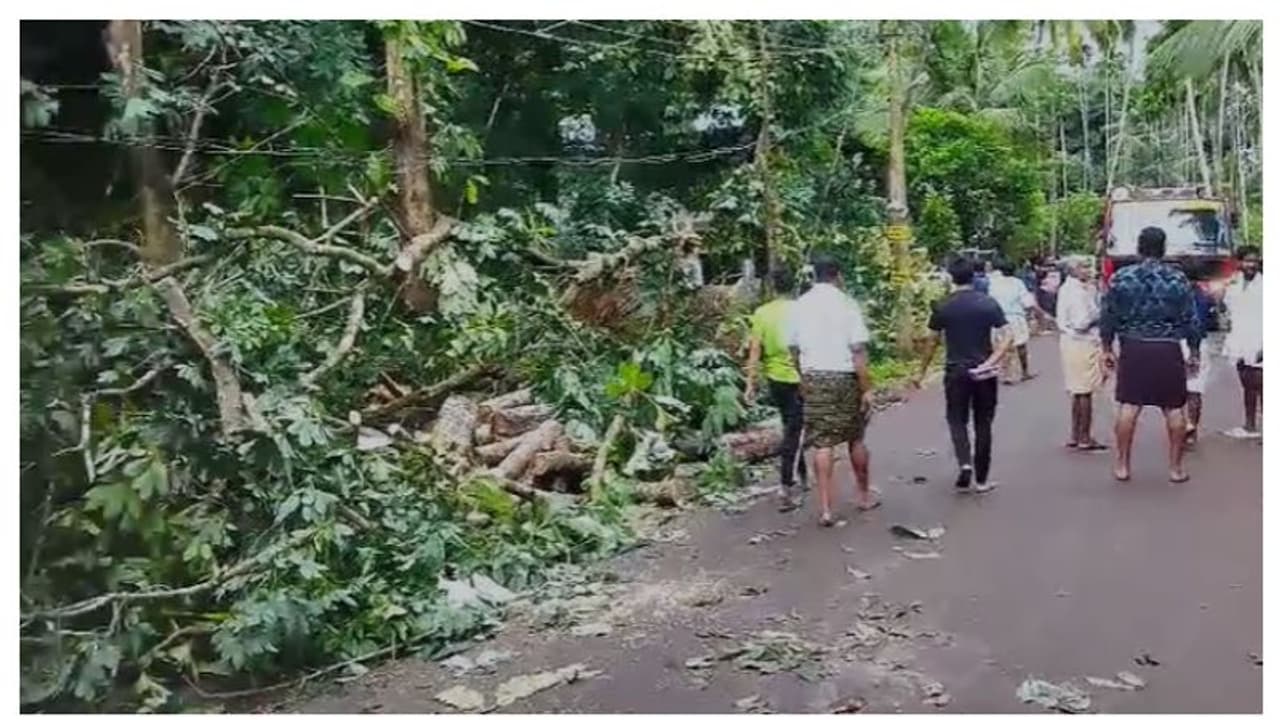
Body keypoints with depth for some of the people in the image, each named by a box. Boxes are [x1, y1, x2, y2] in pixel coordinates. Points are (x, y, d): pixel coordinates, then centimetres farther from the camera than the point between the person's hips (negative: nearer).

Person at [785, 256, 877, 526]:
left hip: (814, 378, 2)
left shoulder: (798, 306, 4)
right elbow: (858, 350, -12)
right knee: (856, 438, 15)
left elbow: (793, 350, 9)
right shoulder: (846, 304, -8)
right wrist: (866, 388, -8)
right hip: (845, 377, -2)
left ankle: (825, 508, 0)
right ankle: (864, 496, 30)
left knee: (821, 443, 3)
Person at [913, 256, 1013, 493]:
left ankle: (965, 463, -12)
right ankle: (981, 479, 16)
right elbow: (1006, 338, -9)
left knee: (957, 420, 12)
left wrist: (922, 372, 10)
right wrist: (991, 362, -11)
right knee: (983, 424, 10)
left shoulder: (943, 307, -5)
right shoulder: (989, 304, -2)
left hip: (956, 372, -1)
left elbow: (933, 342, 1)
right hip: (984, 373, 1)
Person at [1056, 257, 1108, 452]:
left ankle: (1075, 436, 23)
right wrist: (1099, 313, -8)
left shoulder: (1066, 288, 12)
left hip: (1070, 341, 10)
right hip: (1082, 343, -10)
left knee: (1078, 391, 16)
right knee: (1085, 392, -3)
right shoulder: (1077, 291, -18)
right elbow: (1082, 322, -22)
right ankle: (1085, 438, 3)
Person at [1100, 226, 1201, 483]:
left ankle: (1122, 465, 8)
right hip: (1168, 349, 0)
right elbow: (1191, 320, 1)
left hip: (1133, 348, 0)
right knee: (1174, 409, 7)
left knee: (1128, 406, 3)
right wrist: (1194, 354, 10)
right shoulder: (1178, 278, -2)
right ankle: (1176, 467, 13)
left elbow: (1109, 317, 0)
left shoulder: (1121, 277, -3)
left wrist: (1107, 348, 10)